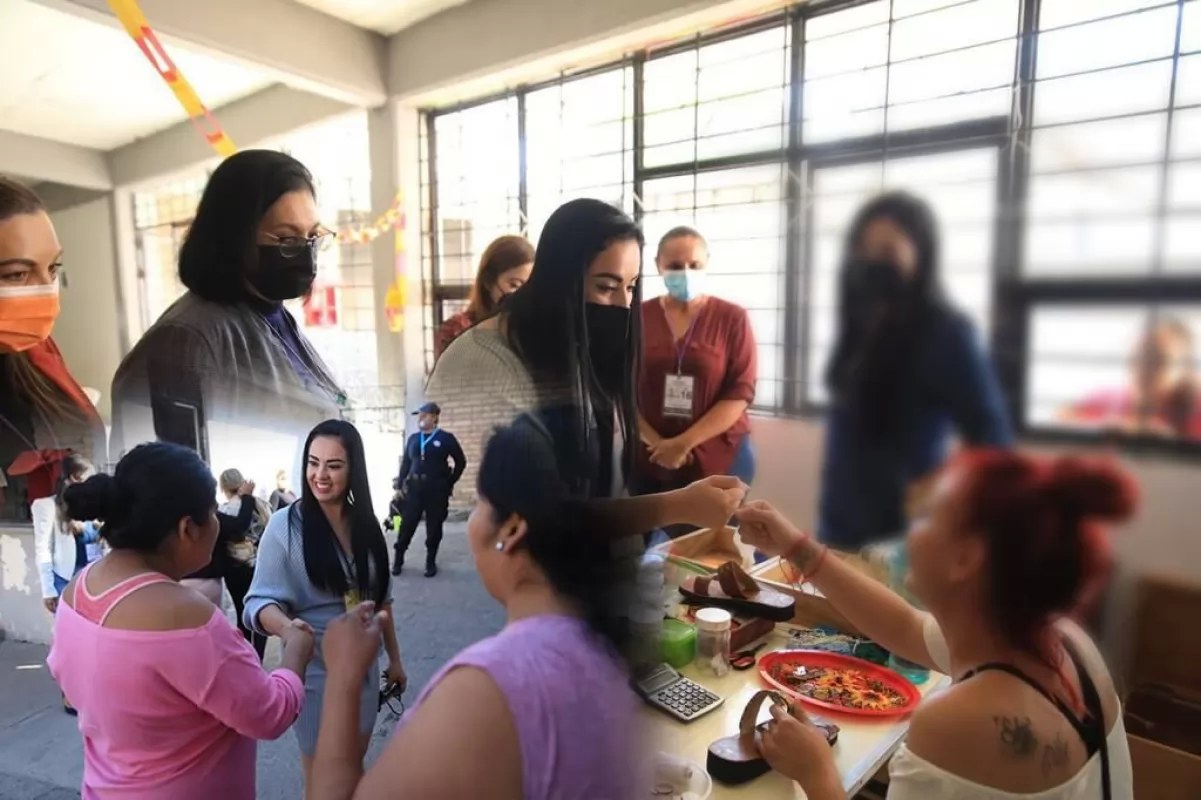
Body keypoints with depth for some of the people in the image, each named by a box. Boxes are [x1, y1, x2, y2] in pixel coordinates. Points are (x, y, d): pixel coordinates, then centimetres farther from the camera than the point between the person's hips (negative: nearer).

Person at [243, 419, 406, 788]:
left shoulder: (365, 524, -3)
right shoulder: (286, 525, -16)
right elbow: (260, 600, -18)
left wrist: (394, 657, 11)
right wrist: (286, 627, -39)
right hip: (316, 672, -4)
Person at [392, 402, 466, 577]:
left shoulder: (446, 438, -1)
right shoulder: (413, 439, 10)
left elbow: (461, 462, 2)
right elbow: (405, 463, 12)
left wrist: (449, 483, 0)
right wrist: (400, 485, 5)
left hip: (436, 490, -3)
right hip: (414, 488, 3)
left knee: (434, 528, 5)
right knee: (406, 525, 4)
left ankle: (431, 562, 19)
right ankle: (398, 559, 18)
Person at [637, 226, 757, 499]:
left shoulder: (732, 318, -3)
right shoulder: (638, 318, 2)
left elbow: (740, 393, -9)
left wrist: (684, 443, -15)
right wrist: (655, 442, -12)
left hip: (719, 461, -1)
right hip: (649, 461, 2)